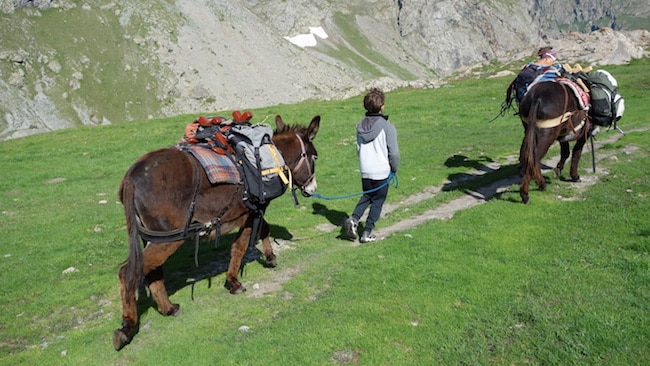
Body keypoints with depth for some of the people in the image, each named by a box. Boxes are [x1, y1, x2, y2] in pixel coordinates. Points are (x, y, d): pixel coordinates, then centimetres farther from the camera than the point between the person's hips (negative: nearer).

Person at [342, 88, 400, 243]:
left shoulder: (360, 126, 0)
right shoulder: (387, 127, -17)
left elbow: (358, 148, 8)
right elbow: (394, 152, -14)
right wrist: (395, 168, 3)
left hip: (365, 171, 5)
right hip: (382, 172, -5)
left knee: (366, 196, 25)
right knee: (377, 201, 11)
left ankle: (353, 219, 4)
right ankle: (367, 233, 13)